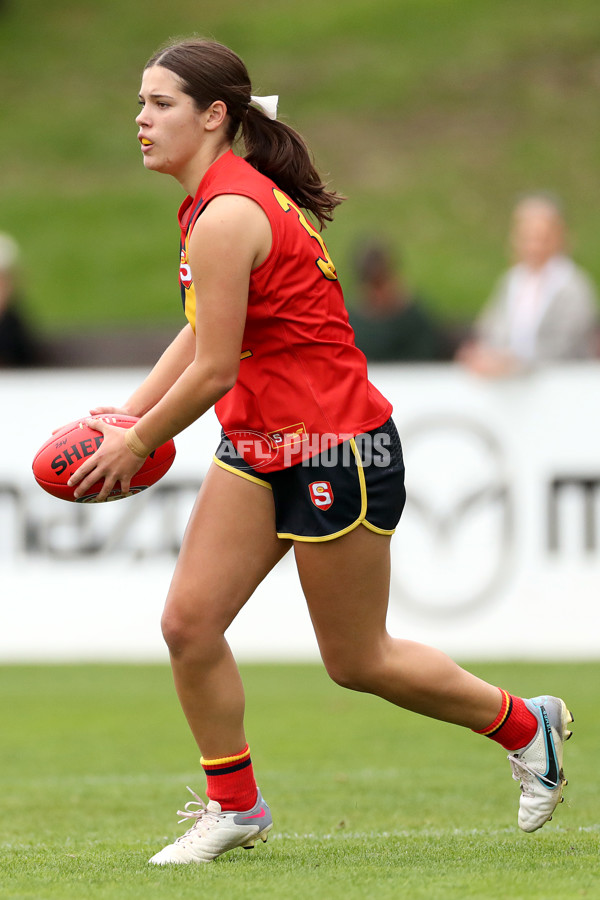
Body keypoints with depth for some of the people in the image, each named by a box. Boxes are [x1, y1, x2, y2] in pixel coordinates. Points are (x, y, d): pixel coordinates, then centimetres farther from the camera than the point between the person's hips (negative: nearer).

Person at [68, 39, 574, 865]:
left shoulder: (227, 217, -24)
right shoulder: (223, 200, 7)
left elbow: (214, 371, -22)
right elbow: (202, 334, 18)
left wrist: (137, 444, -8)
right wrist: (125, 415, 9)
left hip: (336, 452, -9)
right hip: (260, 446, 9)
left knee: (358, 662, 6)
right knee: (189, 622, -2)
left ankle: (525, 726, 26)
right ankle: (234, 806, 12)